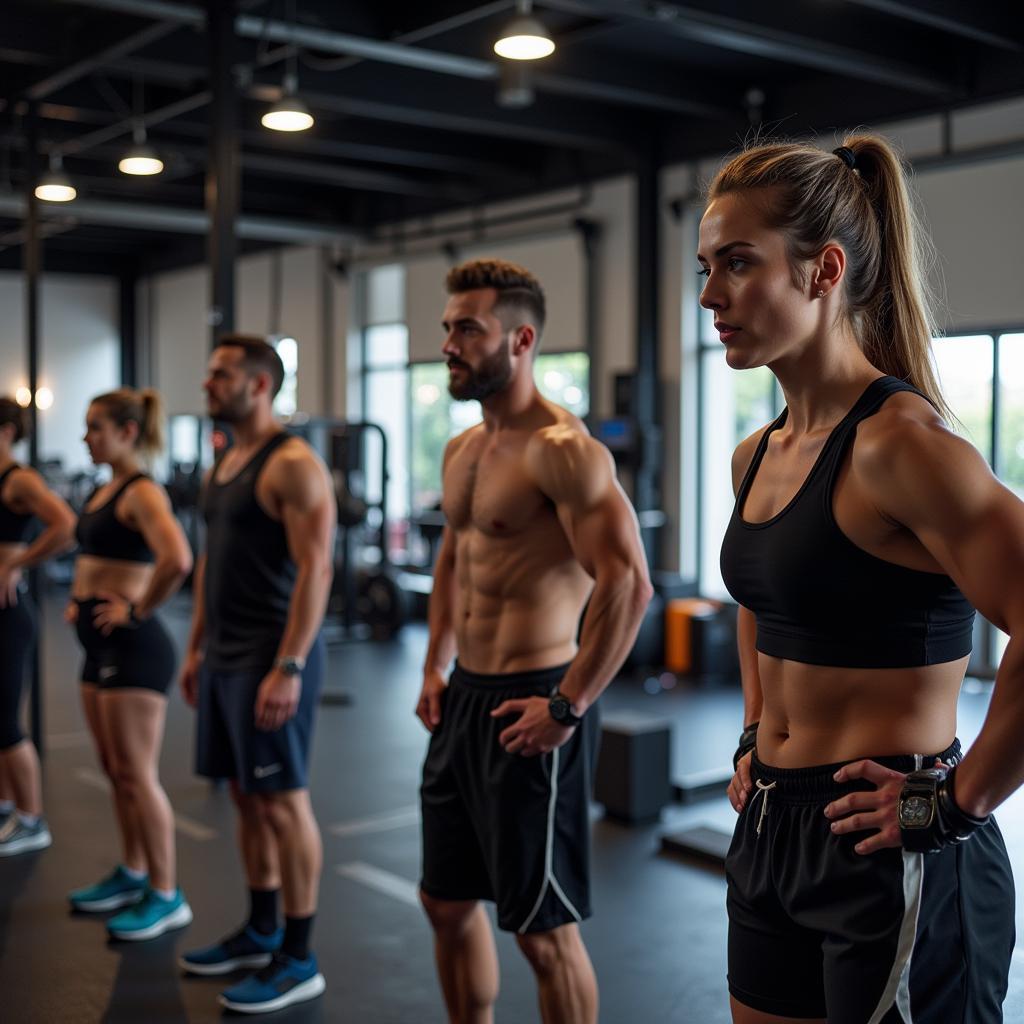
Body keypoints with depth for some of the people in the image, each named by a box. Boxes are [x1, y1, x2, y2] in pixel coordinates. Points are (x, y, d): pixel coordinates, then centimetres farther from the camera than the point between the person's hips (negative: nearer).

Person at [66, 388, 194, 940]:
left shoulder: (142, 493, -15)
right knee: (115, 769, 17)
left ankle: (166, 896, 7)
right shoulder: (103, 490, 14)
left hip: (132, 646, -10)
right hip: (100, 645, 10)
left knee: (136, 775, -3)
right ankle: (132, 874, 30)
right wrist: (79, 595, 19)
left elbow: (177, 559, -33)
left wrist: (138, 609, -21)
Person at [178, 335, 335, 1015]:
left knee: (283, 801, -2)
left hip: (272, 658, -9)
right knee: (247, 796, 16)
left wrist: (289, 667, -24)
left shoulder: (293, 465, -14)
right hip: (225, 657, 9)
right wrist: (197, 648, 18)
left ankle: (298, 960, 8)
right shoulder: (225, 464, 15)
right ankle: (261, 933, 29)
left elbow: (316, 569, -20)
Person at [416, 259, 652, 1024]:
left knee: (544, 926, 4)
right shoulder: (462, 449, 11)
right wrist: (436, 668, 17)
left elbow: (628, 583, -25)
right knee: (447, 900, 19)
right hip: (464, 698, 9)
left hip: (527, 709, -9)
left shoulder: (561, 448, -17)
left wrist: (569, 708, -22)